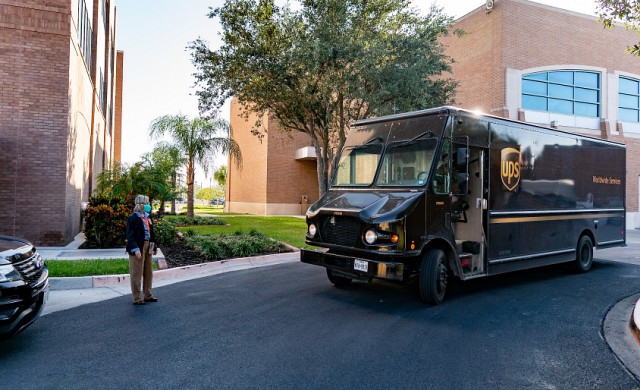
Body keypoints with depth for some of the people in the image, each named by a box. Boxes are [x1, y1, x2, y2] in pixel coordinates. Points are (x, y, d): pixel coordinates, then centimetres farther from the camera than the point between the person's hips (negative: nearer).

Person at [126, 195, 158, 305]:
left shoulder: (147, 217, 12)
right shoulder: (133, 218, -12)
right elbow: (130, 235, -16)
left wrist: (154, 246, 13)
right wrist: (135, 249, -24)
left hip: (147, 247, 8)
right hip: (138, 248, -8)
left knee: (148, 272, 15)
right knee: (137, 273, 0)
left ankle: (147, 295, 27)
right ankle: (137, 298, 8)